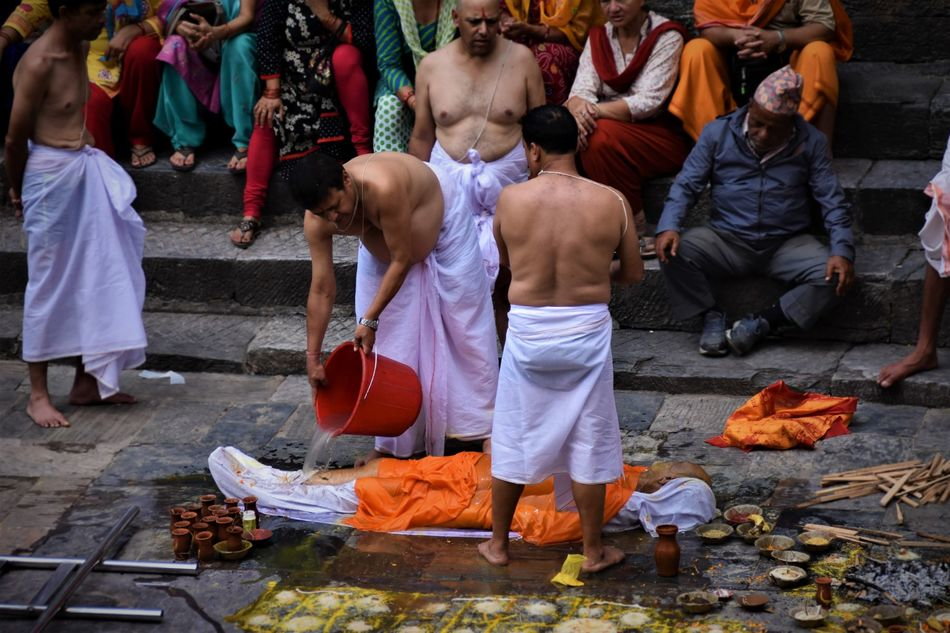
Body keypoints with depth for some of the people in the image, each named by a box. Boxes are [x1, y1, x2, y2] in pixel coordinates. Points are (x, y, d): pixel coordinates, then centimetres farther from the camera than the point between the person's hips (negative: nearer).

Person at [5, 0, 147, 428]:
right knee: (50, 284, 0)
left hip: (87, 170, 9)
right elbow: (15, 139, -11)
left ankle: (87, 381, 24)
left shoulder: (78, 49, 7)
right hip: (52, 175, -8)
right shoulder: (39, 64, -19)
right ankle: (37, 394, 10)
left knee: (95, 278, 13)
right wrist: (17, 191, 3)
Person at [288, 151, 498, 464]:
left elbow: (401, 260, -34)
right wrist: (312, 358, -19)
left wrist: (370, 319, -30)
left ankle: (482, 429, 15)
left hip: (441, 224, -4)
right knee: (387, 337, 3)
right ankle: (393, 443, 13)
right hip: (382, 252, 5)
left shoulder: (382, 187, -45)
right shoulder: (317, 221, -28)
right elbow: (322, 290, -21)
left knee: (465, 325, 2)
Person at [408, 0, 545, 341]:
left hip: (507, 183, -1)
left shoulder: (521, 59, -2)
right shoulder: (432, 66, 3)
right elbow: (422, 138, 10)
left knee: (505, 282, -2)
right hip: (450, 183, 1)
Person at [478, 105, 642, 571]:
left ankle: (497, 544, 27)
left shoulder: (511, 200, -10)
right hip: (586, 331, 0)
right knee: (588, 443, 12)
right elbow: (633, 273, 3)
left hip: (528, 331, 0)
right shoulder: (611, 202, -9)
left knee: (513, 441, 15)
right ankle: (593, 551, 22)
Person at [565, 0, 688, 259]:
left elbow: (649, 101, -19)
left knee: (603, 137, -34)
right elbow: (582, 90, -5)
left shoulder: (666, 36, -8)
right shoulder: (598, 36, 9)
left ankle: (638, 231, -19)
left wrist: (595, 111, -32)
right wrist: (579, 112, -30)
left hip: (663, 134, -5)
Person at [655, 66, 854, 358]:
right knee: (674, 253, -28)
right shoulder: (718, 133, -1)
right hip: (727, 240, 0)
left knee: (832, 278, -27)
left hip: (787, 244, 0)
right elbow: (686, 186, -2)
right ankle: (712, 317, -5)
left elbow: (833, 203, -3)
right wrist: (668, 227, -22)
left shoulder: (811, 143, -1)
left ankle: (761, 323, -12)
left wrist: (842, 252, -19)